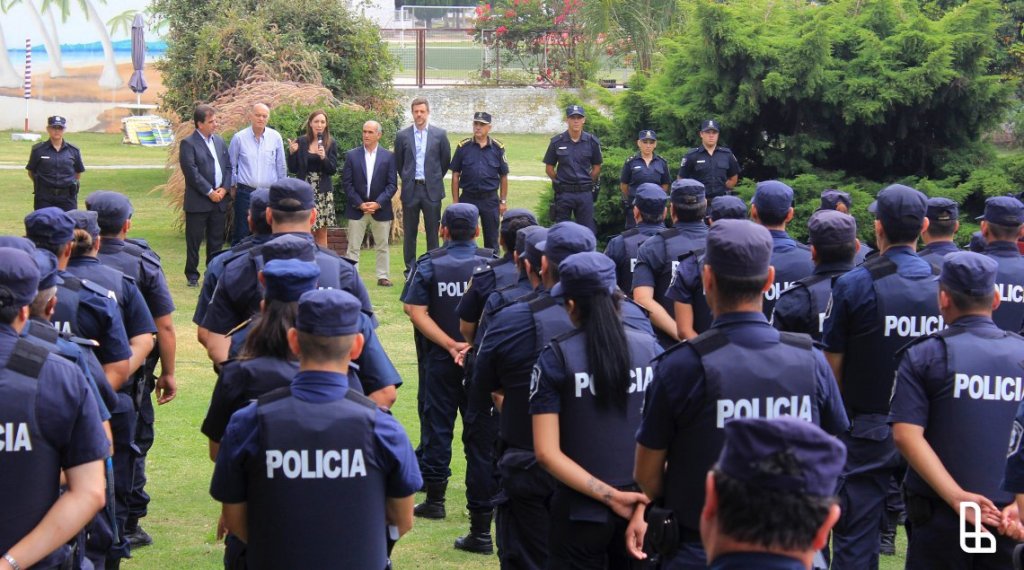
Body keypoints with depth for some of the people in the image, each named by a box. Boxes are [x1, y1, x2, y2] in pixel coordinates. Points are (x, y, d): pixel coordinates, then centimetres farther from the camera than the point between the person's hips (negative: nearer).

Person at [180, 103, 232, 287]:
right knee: (194, 241, 2)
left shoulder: (219, 141, 12)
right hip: (198, 202, -6)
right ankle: (192, 276, 9)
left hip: (219, 201, 6)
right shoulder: (188, 144, -8)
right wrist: (210, 192, -14)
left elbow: (228, 166, 12)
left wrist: (224, 188, -3)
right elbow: (192, 172, -14)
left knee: (216, 241, 11)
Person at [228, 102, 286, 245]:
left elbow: (281, 166, 7)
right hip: (245, 192, -1)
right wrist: (232, 187, 8)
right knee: (242, 234, 1)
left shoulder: (275, 137, 0)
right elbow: (231, 165, 7)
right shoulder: (239, 138, -3)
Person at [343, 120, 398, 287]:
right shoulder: (352, 155, 2)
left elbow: (392, 184, -2)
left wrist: (378, 203, -13)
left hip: (380, 209, 0)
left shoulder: (388, 156, 1)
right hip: (357, 209, 0)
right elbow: (346, 183, -1)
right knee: (353, 247, 0)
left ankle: (383, 277, 16)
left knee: (382, 246, 8)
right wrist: (359, 204, -11)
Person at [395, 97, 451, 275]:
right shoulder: (402, 135, 2)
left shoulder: (440, 134, 1)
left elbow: (446, 160, 10)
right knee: (409, 232, 5)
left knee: (432, 232, 3)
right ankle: (410, 270, 12)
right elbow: (398, 163, 12)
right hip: (410, 190, 1)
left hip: (431, 190, -1)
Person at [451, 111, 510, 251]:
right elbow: (455, 175, 3)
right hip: (468, 198, 0)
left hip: (490, 199, 0)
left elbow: (503, 177, 6)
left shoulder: (498, 148, 2)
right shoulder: (463, 147, 0)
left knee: (491, 239, 7)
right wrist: (455, 201, -1)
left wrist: (503, 201, 4)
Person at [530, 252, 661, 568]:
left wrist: (610, 495, -13)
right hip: (643, 504, 3)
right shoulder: (651, 349, -1)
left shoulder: (555, 357, -8)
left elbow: (546, 452, -13)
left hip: (582, 512, -2)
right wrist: (643, 502, -2)